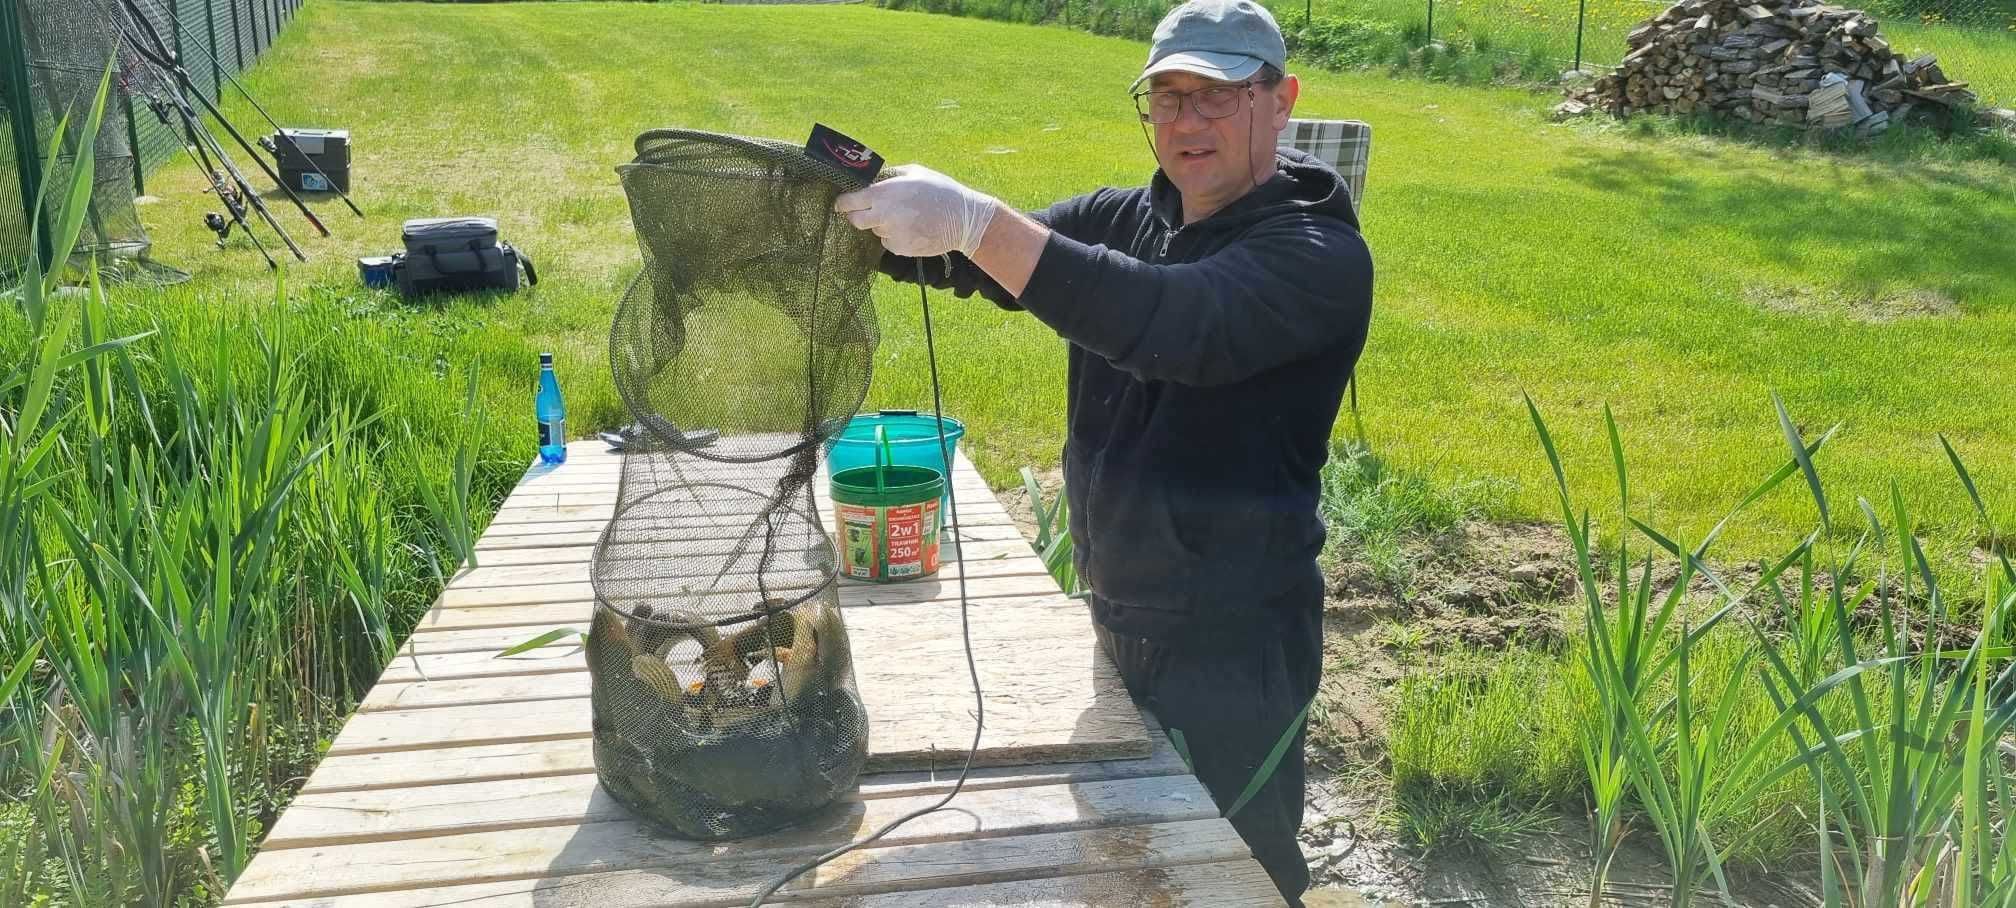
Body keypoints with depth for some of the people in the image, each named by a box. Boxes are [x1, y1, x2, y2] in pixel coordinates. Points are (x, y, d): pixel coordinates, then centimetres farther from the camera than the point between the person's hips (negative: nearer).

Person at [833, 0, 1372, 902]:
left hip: (1233, 650, -6)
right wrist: (848, 203, -26)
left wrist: (972, 221, -43)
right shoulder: (1123, 220, 3)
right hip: (1119, 623, 7)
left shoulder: (1319, 255, -18)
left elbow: (1180, 324, -36)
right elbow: (987, 259, -7)